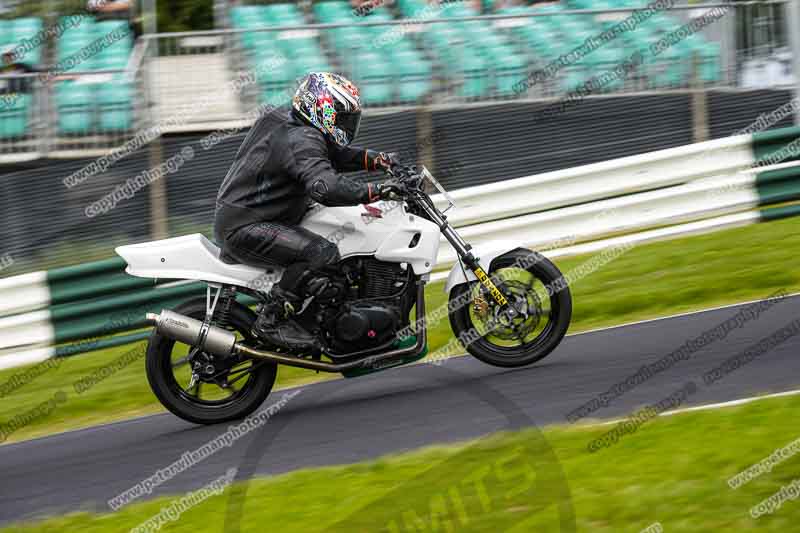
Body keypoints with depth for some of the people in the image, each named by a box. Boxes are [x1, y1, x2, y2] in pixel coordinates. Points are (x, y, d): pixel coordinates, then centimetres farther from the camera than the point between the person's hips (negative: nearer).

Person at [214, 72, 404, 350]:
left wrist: (378, 160, 8)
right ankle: (271, 320, -19)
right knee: (323, 253, -27)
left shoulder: (284, 119, 12)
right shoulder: (300, 139, -21)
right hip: (244, 228, -11)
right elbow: (325, 186, -38)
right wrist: (375, 191, -35)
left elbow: (334, 154, 22)